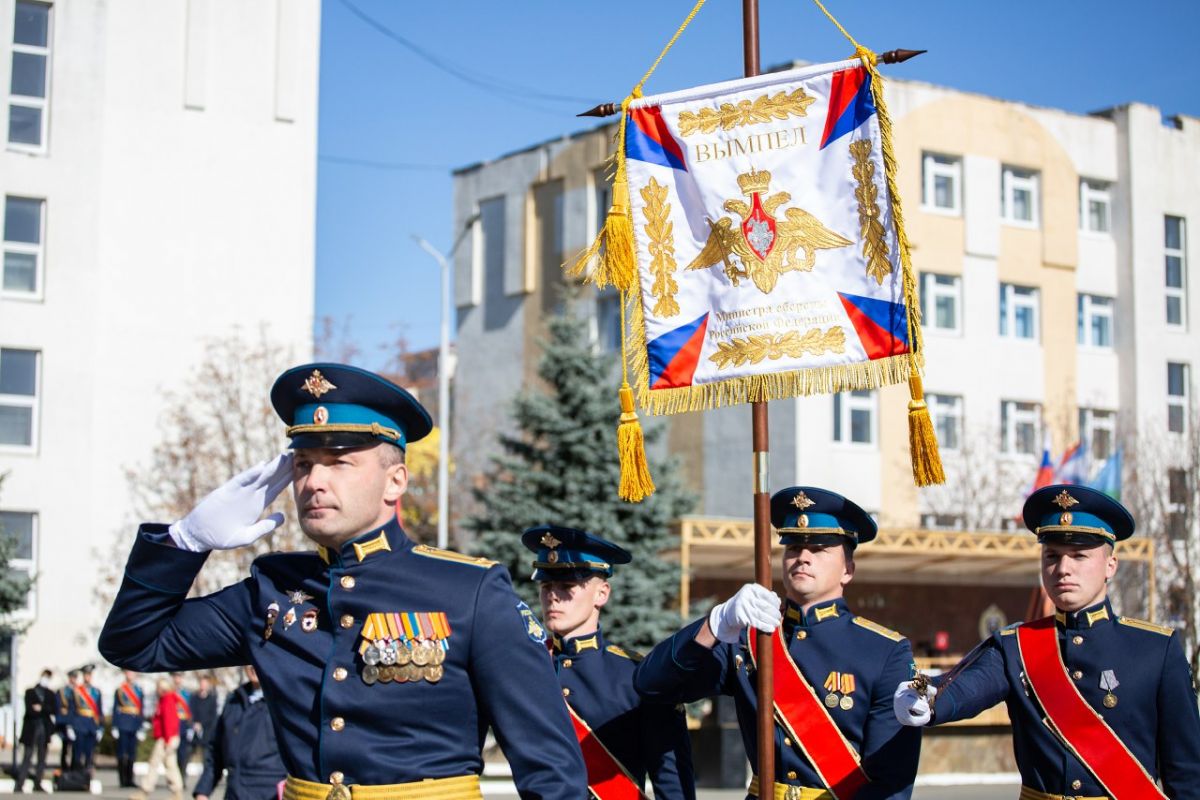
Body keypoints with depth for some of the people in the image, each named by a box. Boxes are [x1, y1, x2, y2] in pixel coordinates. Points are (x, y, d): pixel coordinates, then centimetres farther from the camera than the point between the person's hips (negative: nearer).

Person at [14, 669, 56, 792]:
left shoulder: (50, 694, 13)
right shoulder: (30, 692, 4)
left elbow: (52, 709, 2)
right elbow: (29, 709, -7)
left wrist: (40, 708, -10)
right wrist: (45, 711, -11)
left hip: (44, 729, 4)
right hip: (31, 729, -3)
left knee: (42, 758, 4)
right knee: (27, 757, -7)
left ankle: (37, 784, 9)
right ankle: (19, 785, -9)